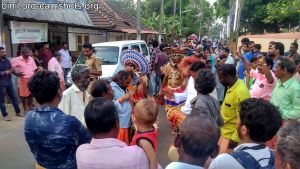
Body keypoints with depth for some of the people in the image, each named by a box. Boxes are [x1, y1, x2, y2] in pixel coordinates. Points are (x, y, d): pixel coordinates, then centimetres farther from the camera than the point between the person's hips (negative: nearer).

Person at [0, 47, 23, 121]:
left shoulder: (7, 60, 7)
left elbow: (11, 69, 10)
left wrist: (17, 73, -6)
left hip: (9, 83, 6)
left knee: (14, 97, 12)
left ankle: (18, 112, 25)